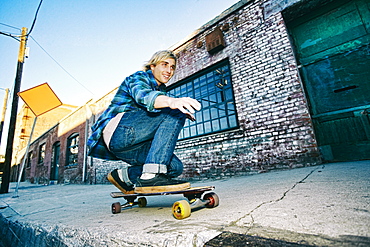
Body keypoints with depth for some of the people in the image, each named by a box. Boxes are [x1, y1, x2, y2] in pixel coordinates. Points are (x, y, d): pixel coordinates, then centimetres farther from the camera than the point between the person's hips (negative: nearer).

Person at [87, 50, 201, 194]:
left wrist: (182, 114, 1)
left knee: (175, 167, -9)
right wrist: (172, 101, -45)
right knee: (176, 112, -23)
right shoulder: (138, 78, 1)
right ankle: (151, 176, -30)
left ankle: (124, 175, 4)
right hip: (118, 130, -8)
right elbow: (143, 96, -25)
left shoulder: (161, 89, 24)